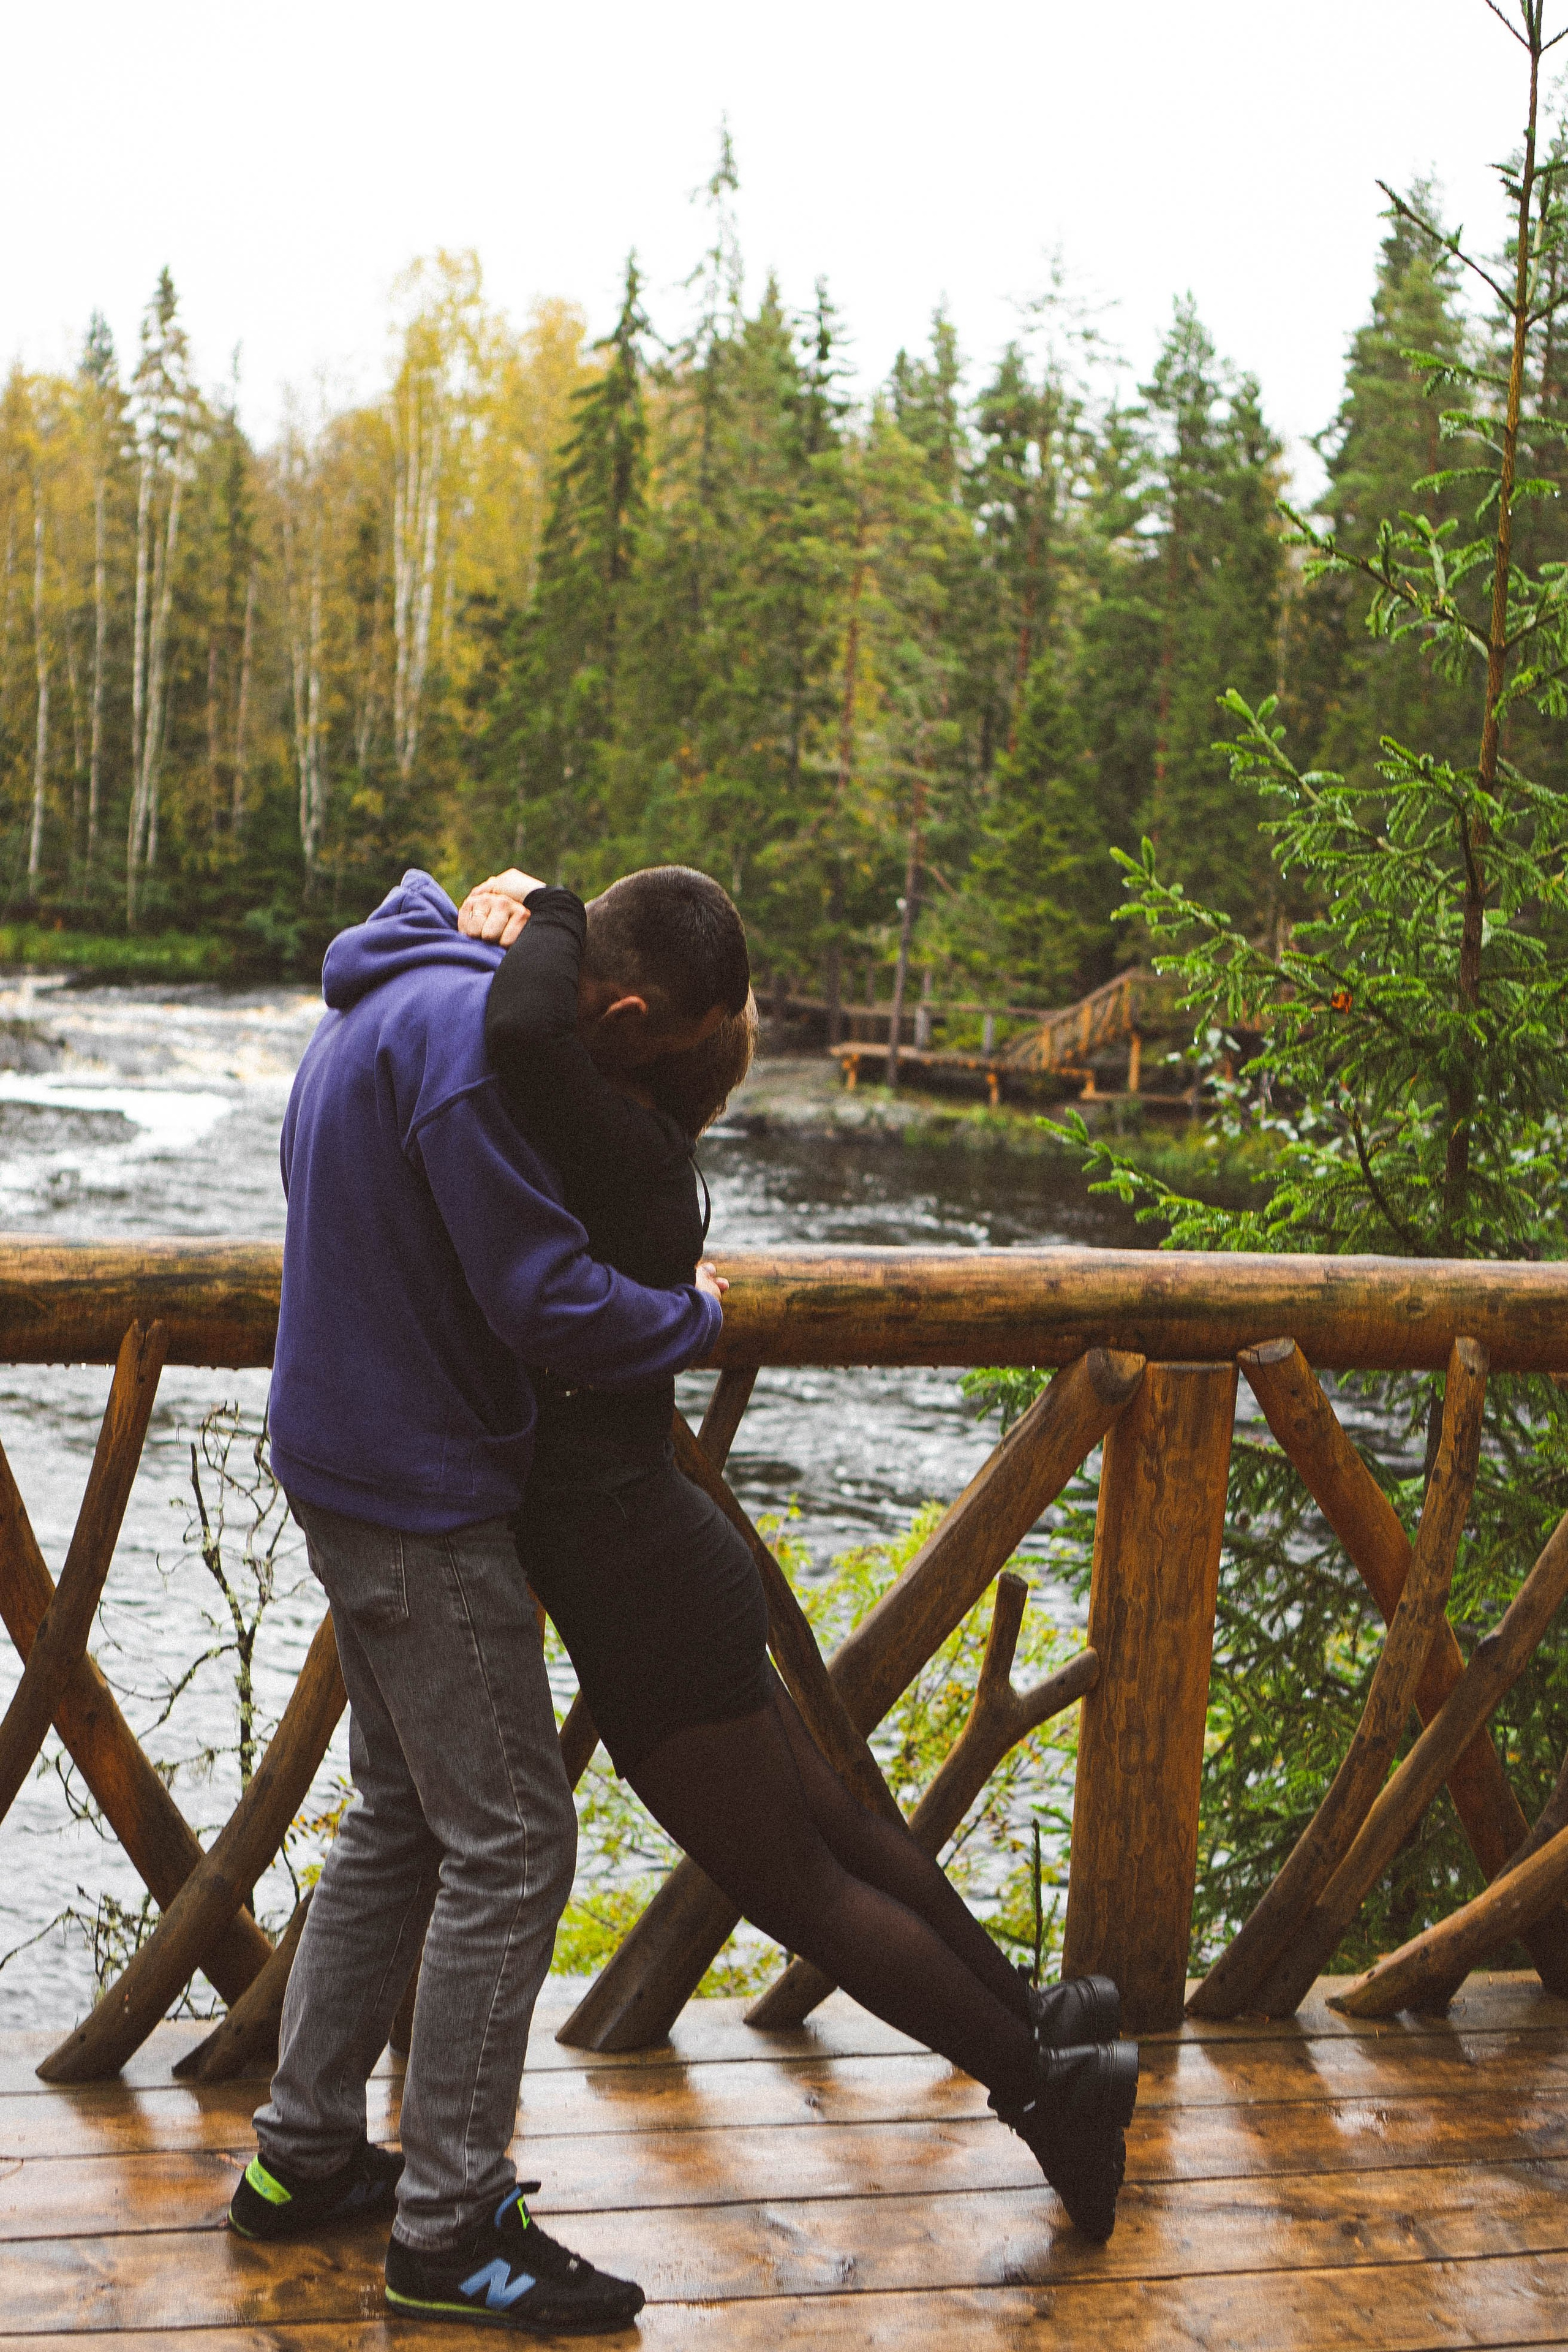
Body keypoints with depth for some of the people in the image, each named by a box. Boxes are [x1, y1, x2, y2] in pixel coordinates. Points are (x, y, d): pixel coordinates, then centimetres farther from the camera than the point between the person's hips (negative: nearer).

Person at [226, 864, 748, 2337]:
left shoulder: (401, 992, 9)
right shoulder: (465, 1027, -23)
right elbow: (545, 1300, -24)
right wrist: (694, 1314, -8)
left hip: (353, 1468, 10)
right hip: (419, 1495, -10)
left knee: (401, 1818, 19)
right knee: (509, 1846, -2)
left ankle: (303, 2157, 28)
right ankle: (449, 2230, 7)